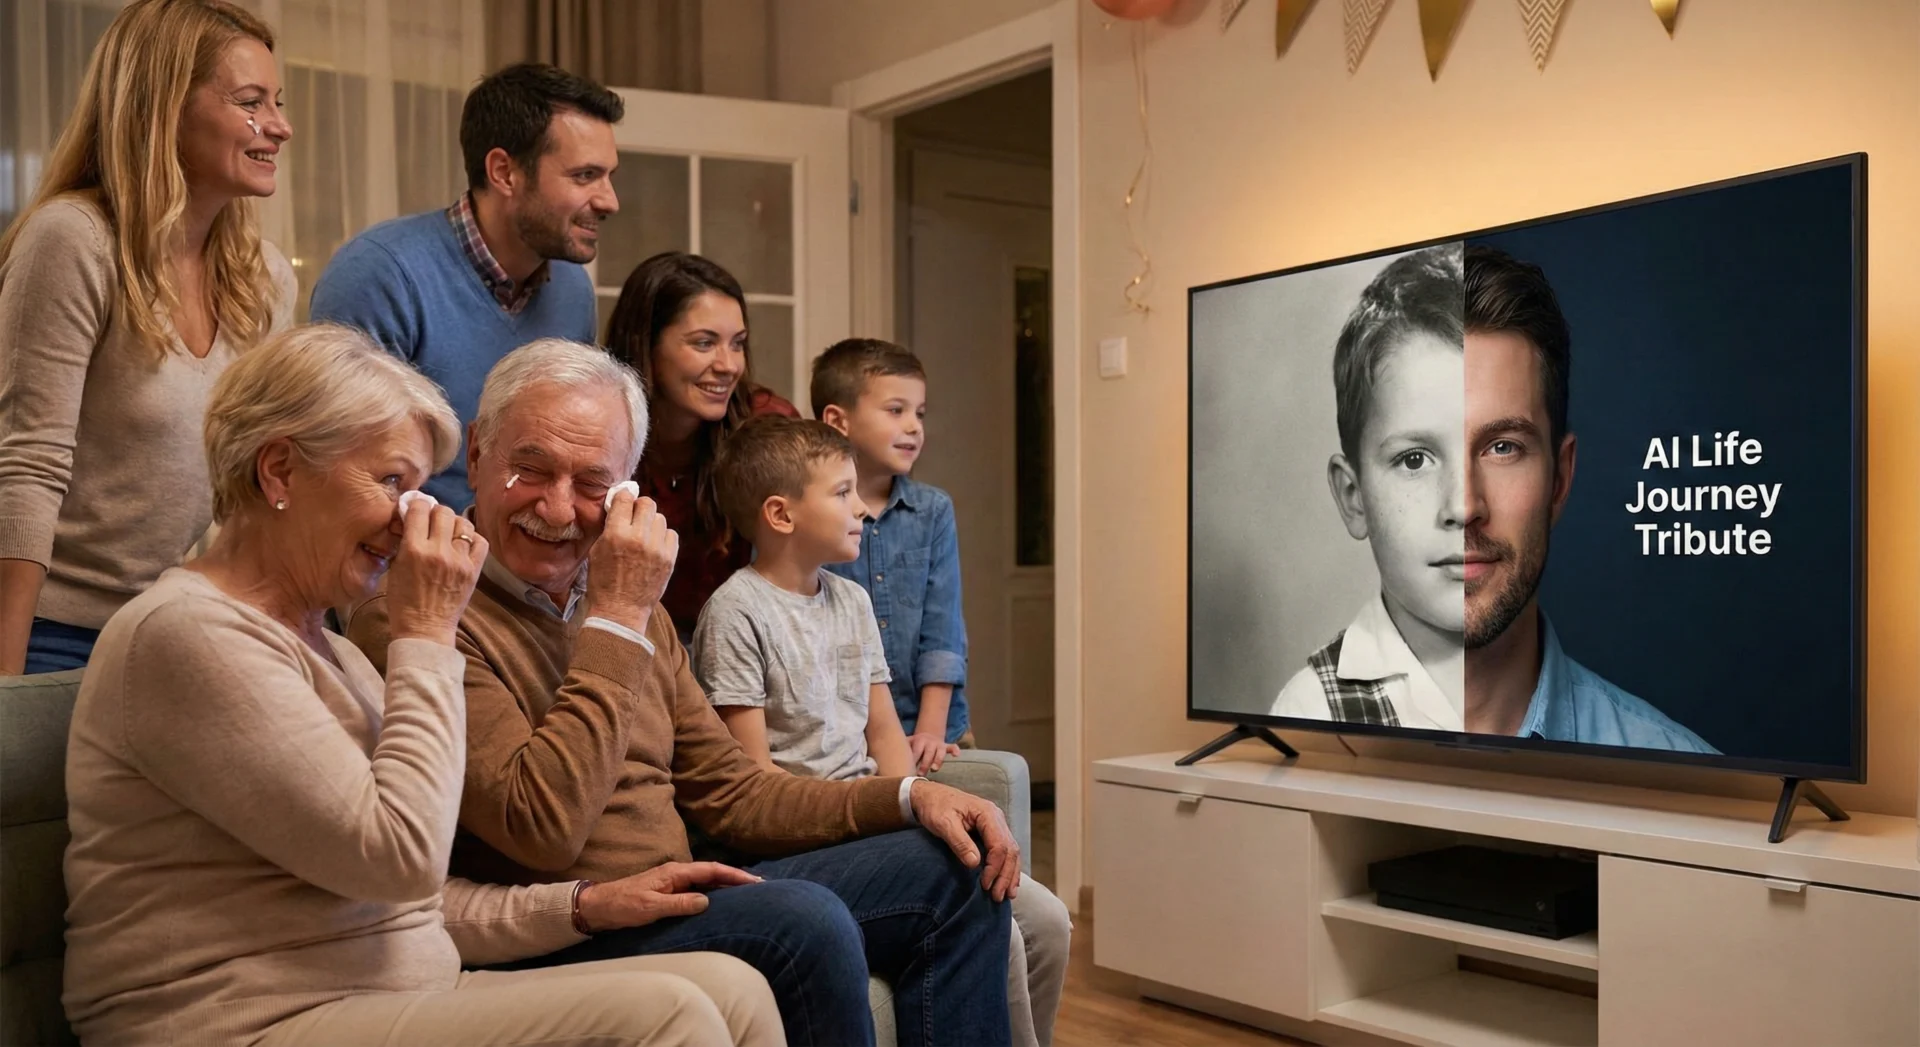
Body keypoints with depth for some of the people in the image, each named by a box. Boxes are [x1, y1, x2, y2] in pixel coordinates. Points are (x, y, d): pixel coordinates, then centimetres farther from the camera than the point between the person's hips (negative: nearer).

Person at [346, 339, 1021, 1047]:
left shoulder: (626, 601, 13)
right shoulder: (408, 615, -13)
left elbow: (728, 793, 15)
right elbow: (542, 827, -24)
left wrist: (908, 797, 2)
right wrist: (617, 619, -19)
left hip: (683, 900, 8)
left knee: (955, 872, 5)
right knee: (805, 921, -31)